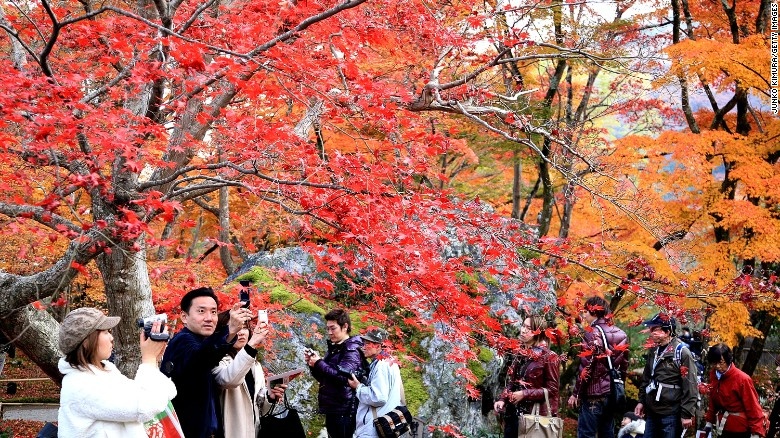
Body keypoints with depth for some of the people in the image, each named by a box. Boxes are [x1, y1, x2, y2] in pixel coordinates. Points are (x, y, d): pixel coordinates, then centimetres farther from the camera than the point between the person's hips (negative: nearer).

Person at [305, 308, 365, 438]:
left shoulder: (352, 349, -10)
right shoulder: (333, 348, 16)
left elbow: (344, 377, -24)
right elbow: (324, 379, 22)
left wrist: (319, 363, -16)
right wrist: (313, 365, 4)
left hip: (344, 411, -9)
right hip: (331, 409, 9)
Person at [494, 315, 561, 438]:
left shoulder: (549, 357, -9)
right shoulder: (519, 355, 12)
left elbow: (552, 389, -10)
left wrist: (525, 394, -17)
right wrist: (502, 400, 0)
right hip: (512, 413, 6)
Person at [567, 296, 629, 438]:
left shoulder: (593, 333, -11)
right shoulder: (621, 334, 10)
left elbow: (586, 367, -15)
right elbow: (624, 366, 15)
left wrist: (576, 393, -8)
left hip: (594, 394, -7)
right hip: (613, 394, 8)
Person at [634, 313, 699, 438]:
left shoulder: (681, 352, -13)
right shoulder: (653, 351, 12)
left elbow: (690, 386, -15)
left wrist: (687, 414, -17)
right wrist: (641, 401, 17)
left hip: (671, 414, -8)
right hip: (651, 412, 8)